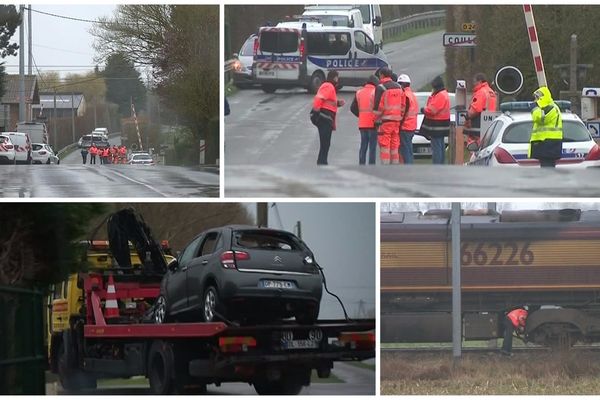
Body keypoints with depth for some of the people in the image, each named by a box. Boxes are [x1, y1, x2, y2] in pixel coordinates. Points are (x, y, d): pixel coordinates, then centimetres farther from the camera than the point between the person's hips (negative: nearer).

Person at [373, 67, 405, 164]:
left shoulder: (381, 87, -9)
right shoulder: (399, 87, 13)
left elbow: (378, 106, -12)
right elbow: (403, 105, 15)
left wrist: (377, 120, -4)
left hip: (385, 120, -6)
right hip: (397, 120, 6)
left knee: (384, 146, -5)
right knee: (395, 146, 12)